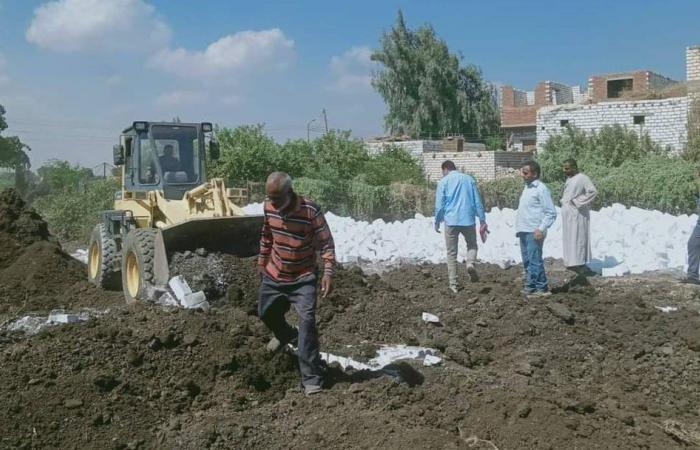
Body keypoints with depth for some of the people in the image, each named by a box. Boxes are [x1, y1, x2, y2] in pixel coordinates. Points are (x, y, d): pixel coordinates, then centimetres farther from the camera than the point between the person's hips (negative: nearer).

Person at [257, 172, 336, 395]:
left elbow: (326, 243, -18)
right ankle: (286, 335, 56)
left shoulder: (311, 211, -24)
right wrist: (262, 259, 19)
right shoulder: (269, 207, -8)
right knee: (266, 313, 21)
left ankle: (311, 379, -9)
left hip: (303, 277, -6)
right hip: (274, 275, 6)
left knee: (307, 321, -15)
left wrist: (328, 272, -28)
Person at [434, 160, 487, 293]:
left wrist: (437, 222, 9)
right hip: (468, 220, 1)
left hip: (451, 221, -1)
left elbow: (439, 205, -3)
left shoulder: (443, 182, 0)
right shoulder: (469, 179, 8)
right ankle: (470, 264, -9)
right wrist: (482, 221, 11)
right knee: (472, 245, 22)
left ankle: (453, 284, 6)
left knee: (451, 253, 8)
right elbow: (478, 202, 7)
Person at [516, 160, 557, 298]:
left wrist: (541, 229, -19)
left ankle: (541, 288, -1)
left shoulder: (541, 189, -9)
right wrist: (519, 228, 15)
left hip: (534, 232, -9)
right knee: (527, 261, 12)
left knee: (535, 261, -8)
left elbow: (551, 213, -11)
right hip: (524, 231, 9)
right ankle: (530, 287, 19)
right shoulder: (526, 188, 17)